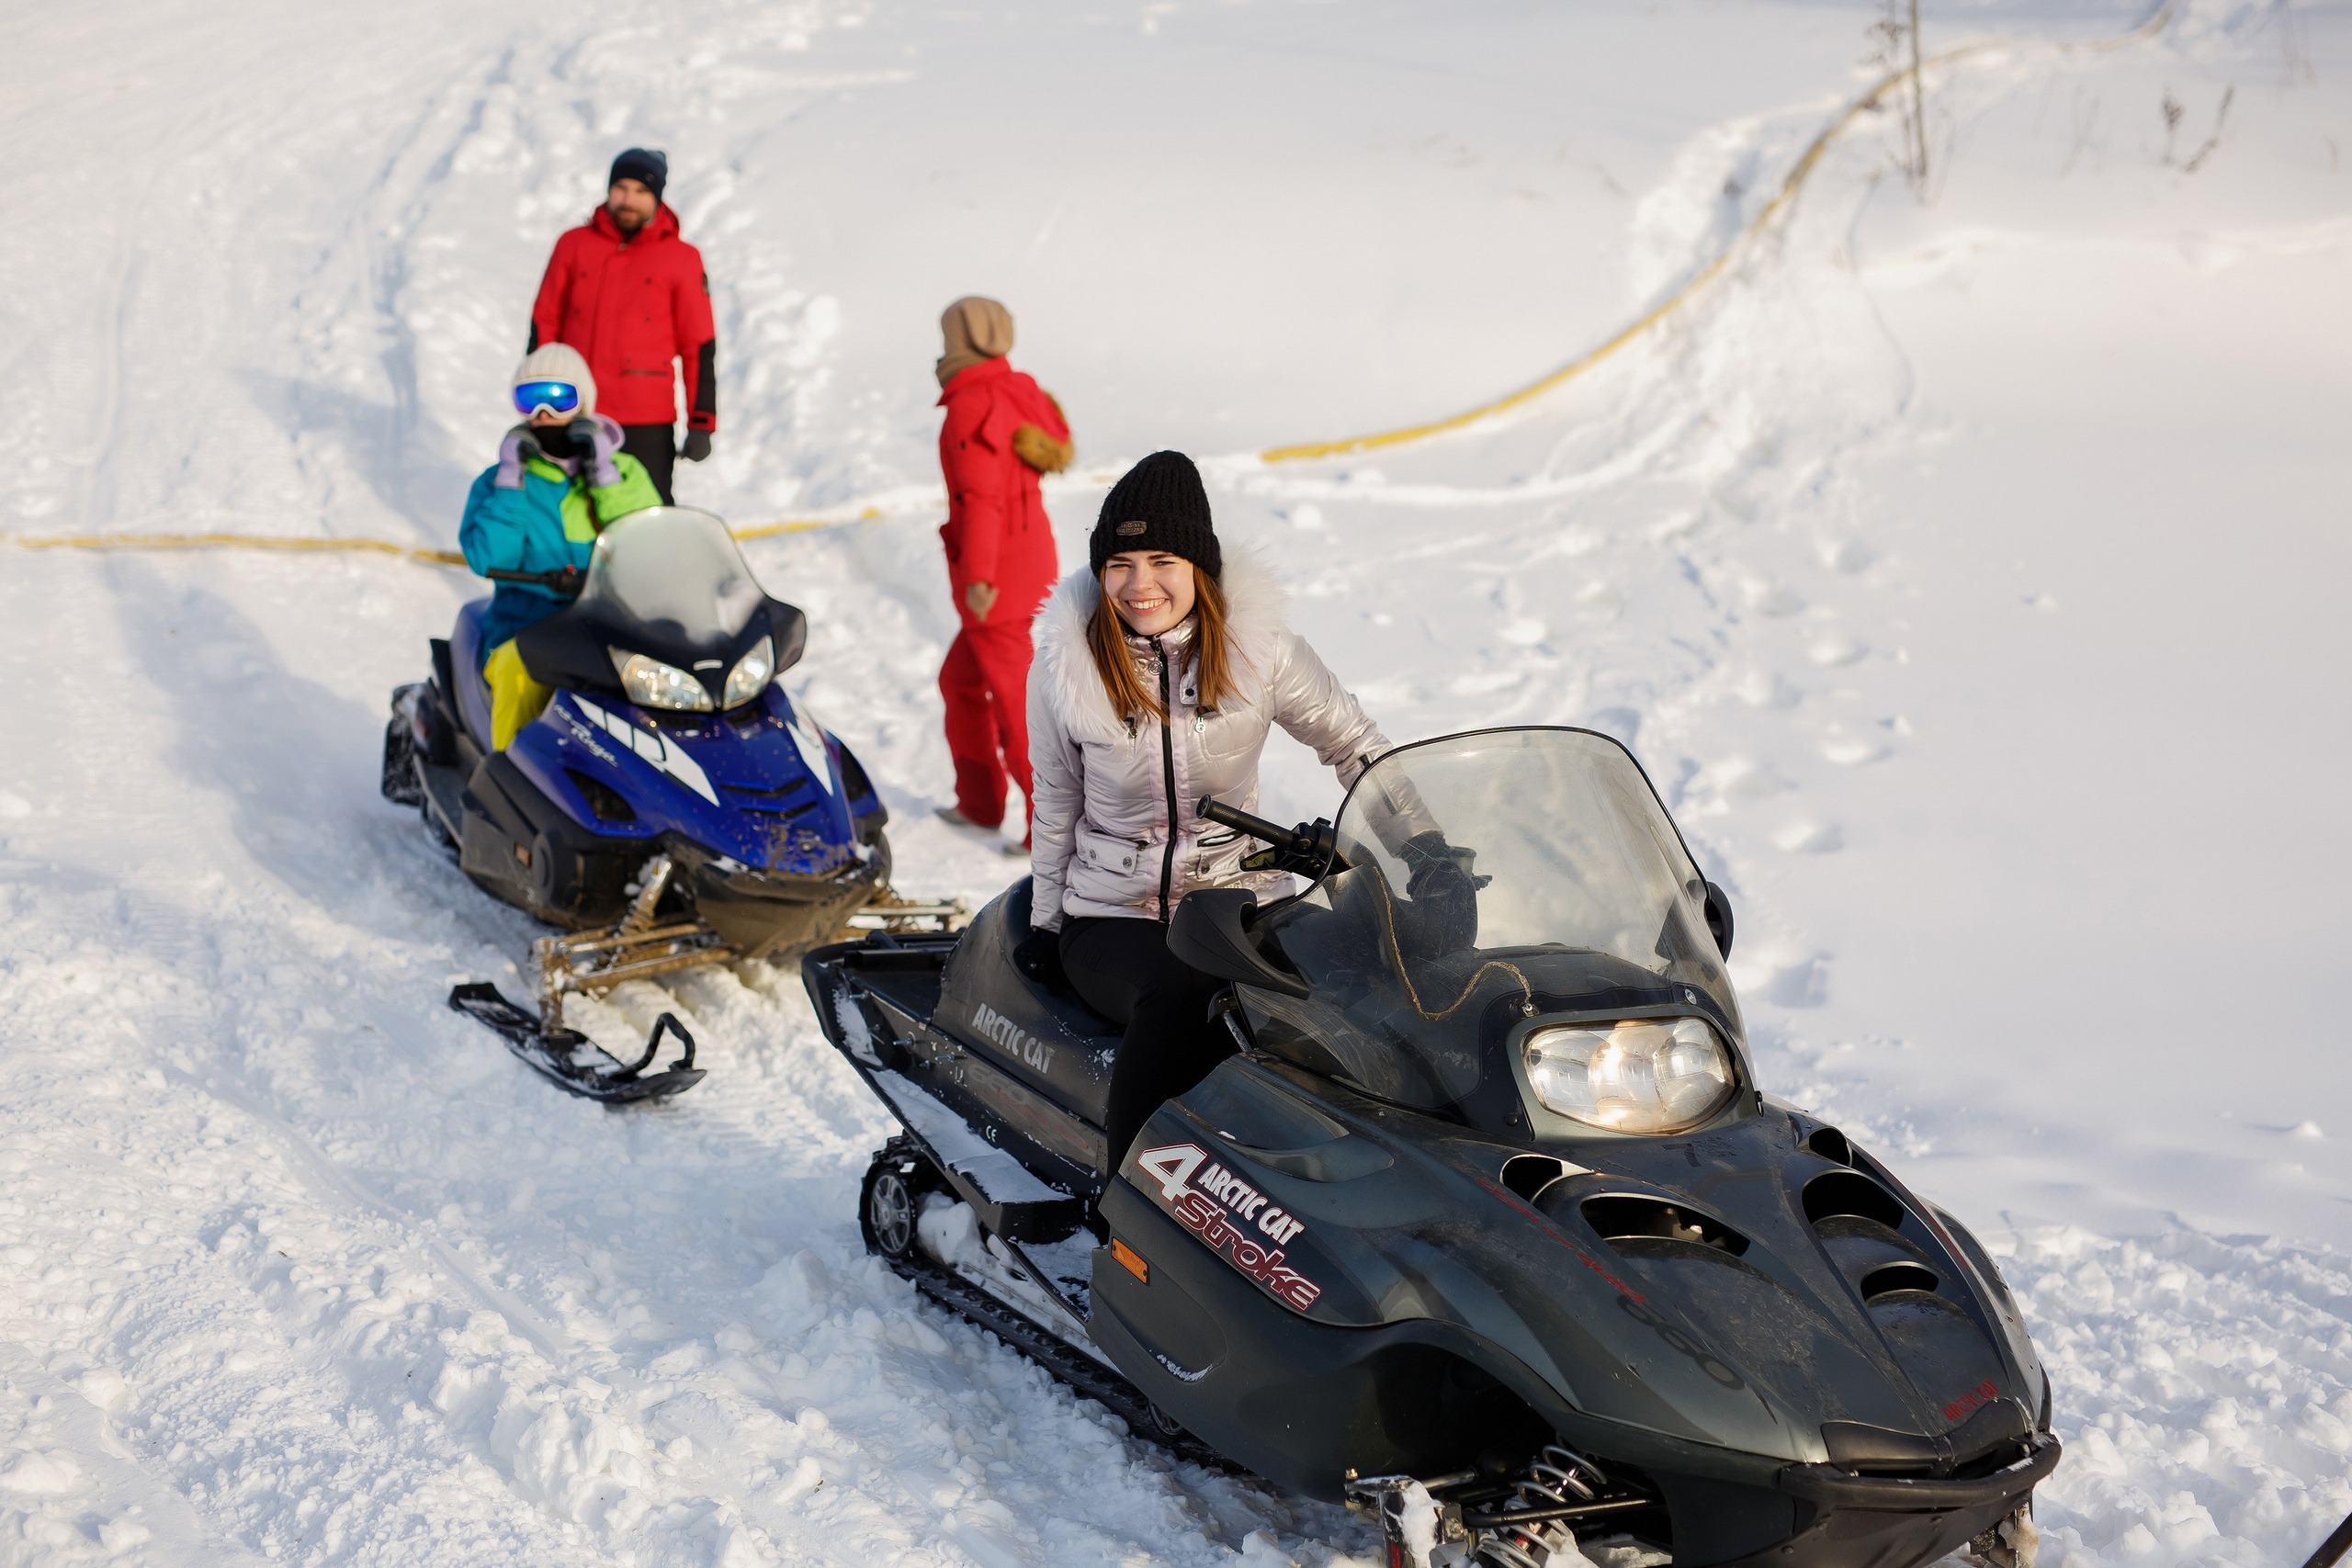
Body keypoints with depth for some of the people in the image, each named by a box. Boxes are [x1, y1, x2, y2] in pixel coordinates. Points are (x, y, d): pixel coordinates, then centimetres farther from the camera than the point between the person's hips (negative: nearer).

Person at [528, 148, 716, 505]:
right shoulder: (573, 245, 6)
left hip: (648, 423, -2)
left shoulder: (681, 259, 1)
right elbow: (543, 327, 11)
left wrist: (701, 423, -2)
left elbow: (700, 346, 2)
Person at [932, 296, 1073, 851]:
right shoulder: (1020, 393, 10)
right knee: (961, 681, 23)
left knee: (1015, 703, -3)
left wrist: (978, 576, -26)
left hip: (997, 581, -9)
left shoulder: (971, 409, -17)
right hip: (1035, 566, 9)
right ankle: (979, 803, 31)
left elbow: (980, 497, -24)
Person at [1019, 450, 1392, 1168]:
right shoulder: (1067, 662, -2)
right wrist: (1044, 925, 9)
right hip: (1108, 918, -1)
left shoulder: (1261, 649, -4)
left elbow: (1356, 744, 8)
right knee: (1179, 997, -34)